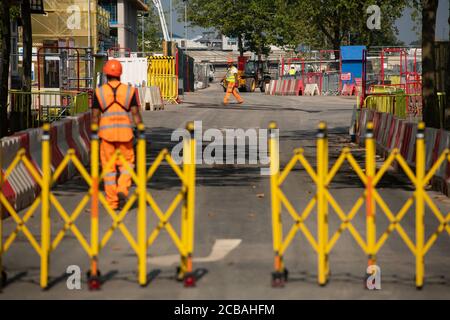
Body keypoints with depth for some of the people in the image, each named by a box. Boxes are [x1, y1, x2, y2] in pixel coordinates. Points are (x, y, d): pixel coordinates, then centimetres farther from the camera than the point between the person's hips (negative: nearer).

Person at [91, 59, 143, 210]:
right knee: (126, 164, 13)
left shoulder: (99, 92, -1)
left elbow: (95, 116, 0)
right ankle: (122, 190, -11)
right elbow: (136, 114, -3)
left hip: (106, 132, 0)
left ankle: (112, 202, 6)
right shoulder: (129, 91, 0)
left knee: (109, 168, 7)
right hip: (125, 133, 0)